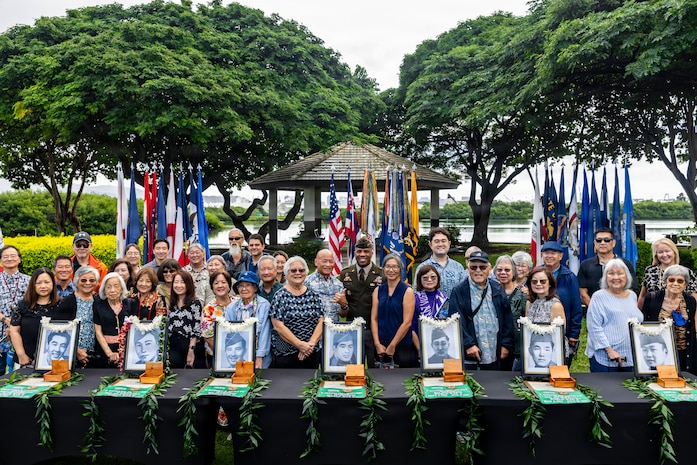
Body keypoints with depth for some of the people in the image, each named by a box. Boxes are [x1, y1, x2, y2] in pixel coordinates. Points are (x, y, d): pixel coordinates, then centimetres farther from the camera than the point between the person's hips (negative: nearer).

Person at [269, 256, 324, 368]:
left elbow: (321, 322, 2)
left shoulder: (313, 295, 7)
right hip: (285, 354, -3)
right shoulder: (280, 296, -4)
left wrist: (311, 343, -11)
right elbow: (278, 326, -11)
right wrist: (300, 345, -15)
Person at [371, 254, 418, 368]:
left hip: (403, 346, -3)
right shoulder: (378, 291, 8)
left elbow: (407, 322, -8)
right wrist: (377, 344, -4)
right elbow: (374, 319, 6)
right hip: (381, 347, 3)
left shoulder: (407, 291, -4)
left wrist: (392, 346, -8)